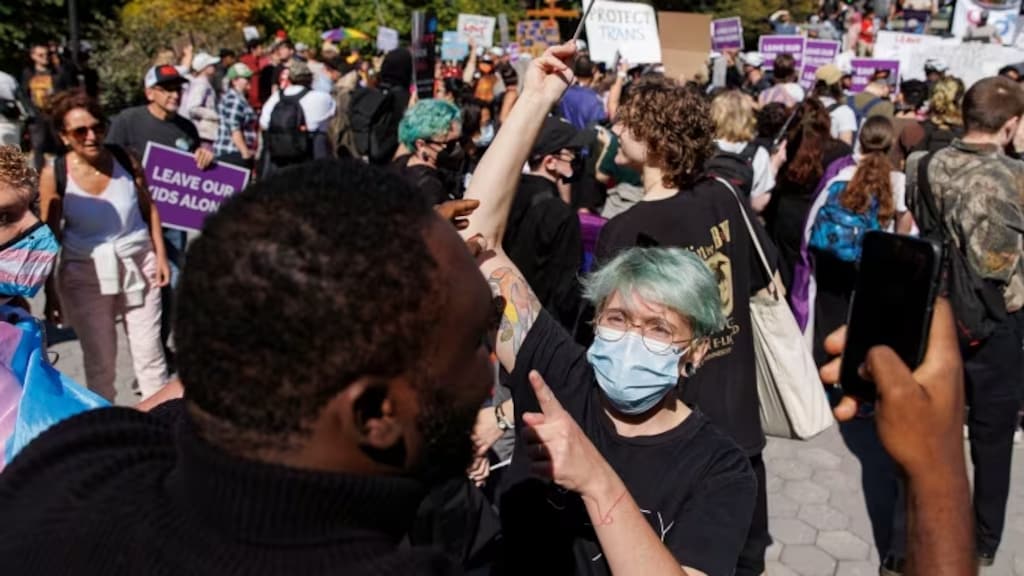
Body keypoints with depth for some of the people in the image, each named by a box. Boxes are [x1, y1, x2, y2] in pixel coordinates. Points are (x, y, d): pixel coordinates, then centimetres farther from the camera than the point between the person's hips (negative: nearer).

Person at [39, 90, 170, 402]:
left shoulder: (125, 160, -9)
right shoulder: (54, 175, -12)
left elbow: (149, 209, 5)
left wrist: (161, 256, 2)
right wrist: (51, 292, -1)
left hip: (138, 265, 1)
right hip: (85, 274, -1)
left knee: (150, 352, 8)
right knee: (99, 359, 11)